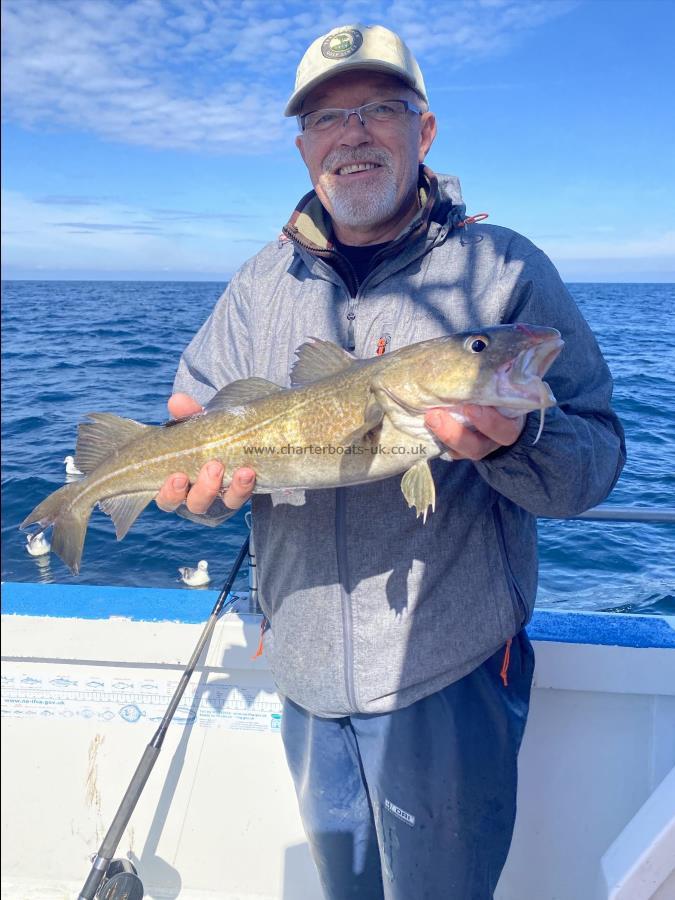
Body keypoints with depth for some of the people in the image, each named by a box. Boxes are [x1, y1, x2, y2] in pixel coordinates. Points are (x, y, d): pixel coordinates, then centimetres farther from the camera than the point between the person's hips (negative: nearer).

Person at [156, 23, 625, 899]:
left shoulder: (503, 268, -6)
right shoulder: (262, 284, 5)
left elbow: (597, 458, -10)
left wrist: (514, 440, -31)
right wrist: (208, 473, -18)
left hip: (449, 677, -3)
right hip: (306, 674, 4)